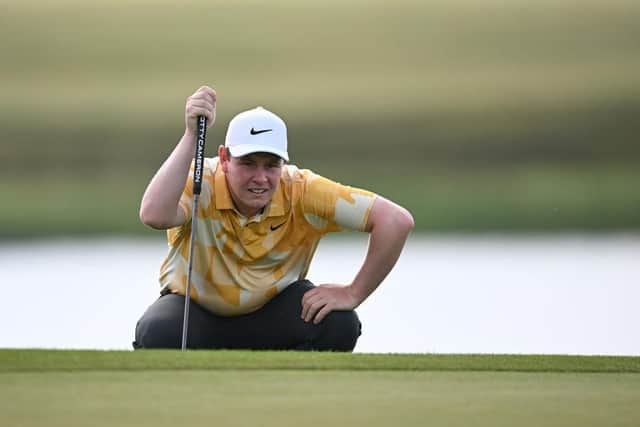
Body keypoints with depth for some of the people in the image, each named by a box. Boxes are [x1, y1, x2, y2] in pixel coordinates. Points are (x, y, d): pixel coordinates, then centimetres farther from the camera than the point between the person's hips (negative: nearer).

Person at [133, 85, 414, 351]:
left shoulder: (301, 191, -21)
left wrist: (353, 294, -22)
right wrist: (191, 136, -49)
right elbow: (154, 215, -49)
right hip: (196, 310, -1)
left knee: (338, 325, -27)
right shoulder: (202, 182, -25)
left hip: (271, 309, 2)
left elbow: (396, 220, -23)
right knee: (157, 334, -35)